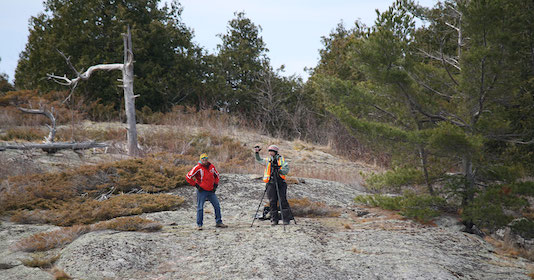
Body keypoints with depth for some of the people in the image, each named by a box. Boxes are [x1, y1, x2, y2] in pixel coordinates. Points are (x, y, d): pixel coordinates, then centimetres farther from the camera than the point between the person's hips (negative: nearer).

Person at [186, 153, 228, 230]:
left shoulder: (211, 167, 6)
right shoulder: (198, 168, -10)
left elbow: (216, 175, 24)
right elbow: (188, 177, -10)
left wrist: (215, 185, 12)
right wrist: (196, 185, -10)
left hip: (211, 191, 5)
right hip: (202, 191, -5)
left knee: (217, 206, 5)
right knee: (200, 208, -3)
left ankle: (218, 222, 16)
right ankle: (199, 224, 6)